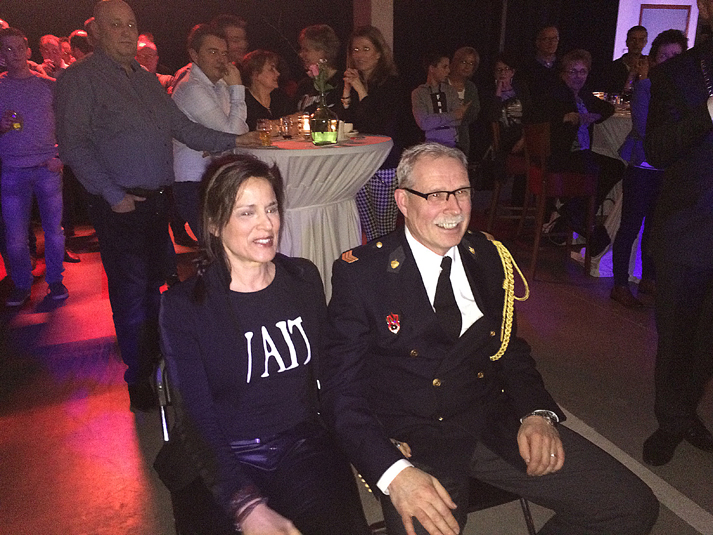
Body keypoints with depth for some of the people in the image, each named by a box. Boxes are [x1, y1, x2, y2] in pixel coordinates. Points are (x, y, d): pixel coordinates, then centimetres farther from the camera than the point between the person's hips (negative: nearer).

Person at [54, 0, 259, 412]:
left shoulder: (147, 79, 19)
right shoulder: (81, 78, -4)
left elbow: (183, 127, 20)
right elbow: (74, 145, -11)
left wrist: (232, 141, 11)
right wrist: (113, 195, -16)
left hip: (158, 199, 7)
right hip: (122, 205, -7)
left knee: (156, 285, 14)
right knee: (131, 292, -2)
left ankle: (159, 361, 30)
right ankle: (140, 381, 12)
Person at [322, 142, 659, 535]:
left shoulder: (488, 256, 8)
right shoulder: (359, 273, -7)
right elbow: (342, 391, -9)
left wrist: (537, 413, -3)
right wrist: (394, 473, -24)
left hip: (498, 427, 5)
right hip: (416, 443, -4)